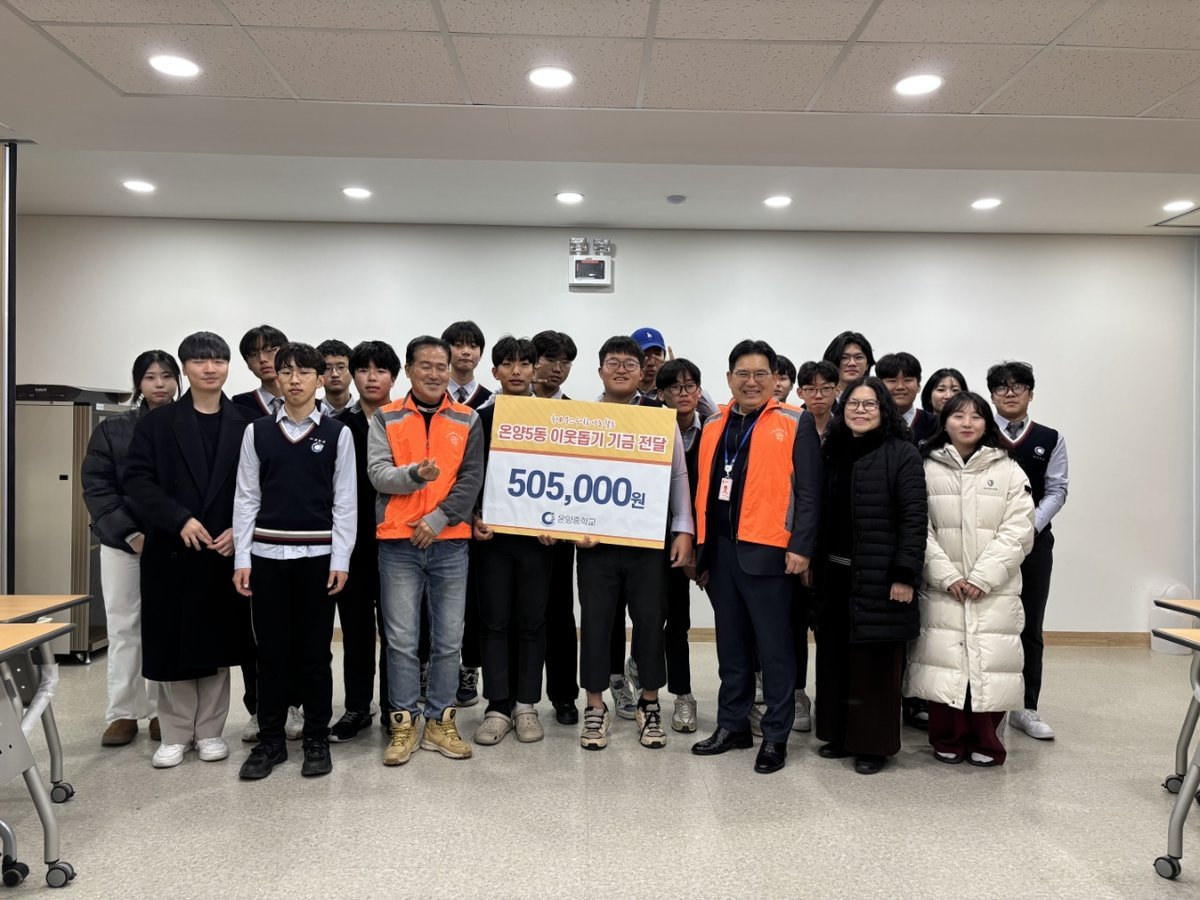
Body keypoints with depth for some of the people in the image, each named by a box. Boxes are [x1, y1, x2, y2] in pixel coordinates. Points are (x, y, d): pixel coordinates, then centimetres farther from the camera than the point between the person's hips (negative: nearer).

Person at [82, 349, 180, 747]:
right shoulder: (113, 429, 3)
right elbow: (96, 486, -2)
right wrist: (131, 533, -11)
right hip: (122, 542, 1)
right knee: (123, 628, 6)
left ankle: (161, 710, 15)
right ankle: (122, 713, 16)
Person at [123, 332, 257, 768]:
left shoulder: (248, 424, 4)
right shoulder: (156, 423, 4)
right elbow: (137, 480, -4)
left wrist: (239, 530, -10)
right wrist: (180, 519, -16)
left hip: (226, 551, 0)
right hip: (171, 550, 0)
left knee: (217, 643, 7)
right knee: (172, 644, 6)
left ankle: (209, 731, 21)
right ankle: (175, 734, 20)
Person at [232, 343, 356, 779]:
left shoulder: (337, 433, 2)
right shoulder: (257, 431, 6)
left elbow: (344, 500, 0)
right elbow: (246, 497, 6)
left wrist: (341, 559, -6)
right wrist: (241, 558, 0)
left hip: (317, 554, -1)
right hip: (267, 553, 2)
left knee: (314, 651, 5)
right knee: (271, 650, 7)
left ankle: (317, 740, 18)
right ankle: (270, 739, 20)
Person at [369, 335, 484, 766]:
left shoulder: (467, 420, 6)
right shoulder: (386, 419, 4)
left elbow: (472, 479, -1)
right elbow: (378, 473, -6)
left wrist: (438, 519, -12)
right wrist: (416, 473, -26)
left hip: (450, 543, 1)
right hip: (398, 543, -1)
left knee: (448, 639, 7)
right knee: (401, 639, 3)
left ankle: (440, 721, 19)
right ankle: (404, 723, 15)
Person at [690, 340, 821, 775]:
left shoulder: (795, 423, -2)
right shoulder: (714, 425, 13)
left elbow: (808, 492, -6)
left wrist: (800, 547, -13)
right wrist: (702, 547, 13)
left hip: (766, 551, -5)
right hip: (720, 550, 6)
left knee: (774, 646, 3)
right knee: (731, 645, 15)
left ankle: (775, 735, 15)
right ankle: (733, 724, 27)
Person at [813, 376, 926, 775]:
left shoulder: (902, 454, -7)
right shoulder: (834, 452, 11)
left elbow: (914, 519, -12)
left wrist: (905, 575, -17)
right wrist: (816, 566, 9)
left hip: (878, 577, -6)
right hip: (834, 574, 6)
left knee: (875, 661, 3)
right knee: (835, 656, 13)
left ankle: (874, 742, 17)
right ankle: (840, 733, 27)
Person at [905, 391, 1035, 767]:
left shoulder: (1008, 470, 5)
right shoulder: (928, 469, 4)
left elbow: (1017, 531, -1)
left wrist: (982, 577, -10)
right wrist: (948, 576, -9)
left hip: (994, 590, 0)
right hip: (942, 588, 0)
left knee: (990, 663, 0)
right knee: (944, 663, 1)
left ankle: (986, 743, 17)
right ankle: (948, 742, 17)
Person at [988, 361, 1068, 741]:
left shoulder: (1050, 440, 7)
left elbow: (1056, 491, 2)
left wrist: (1031, 524, -13)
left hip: (1033, 541, 2)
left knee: (1029, 628, 7)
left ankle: (1026, 708, 16)